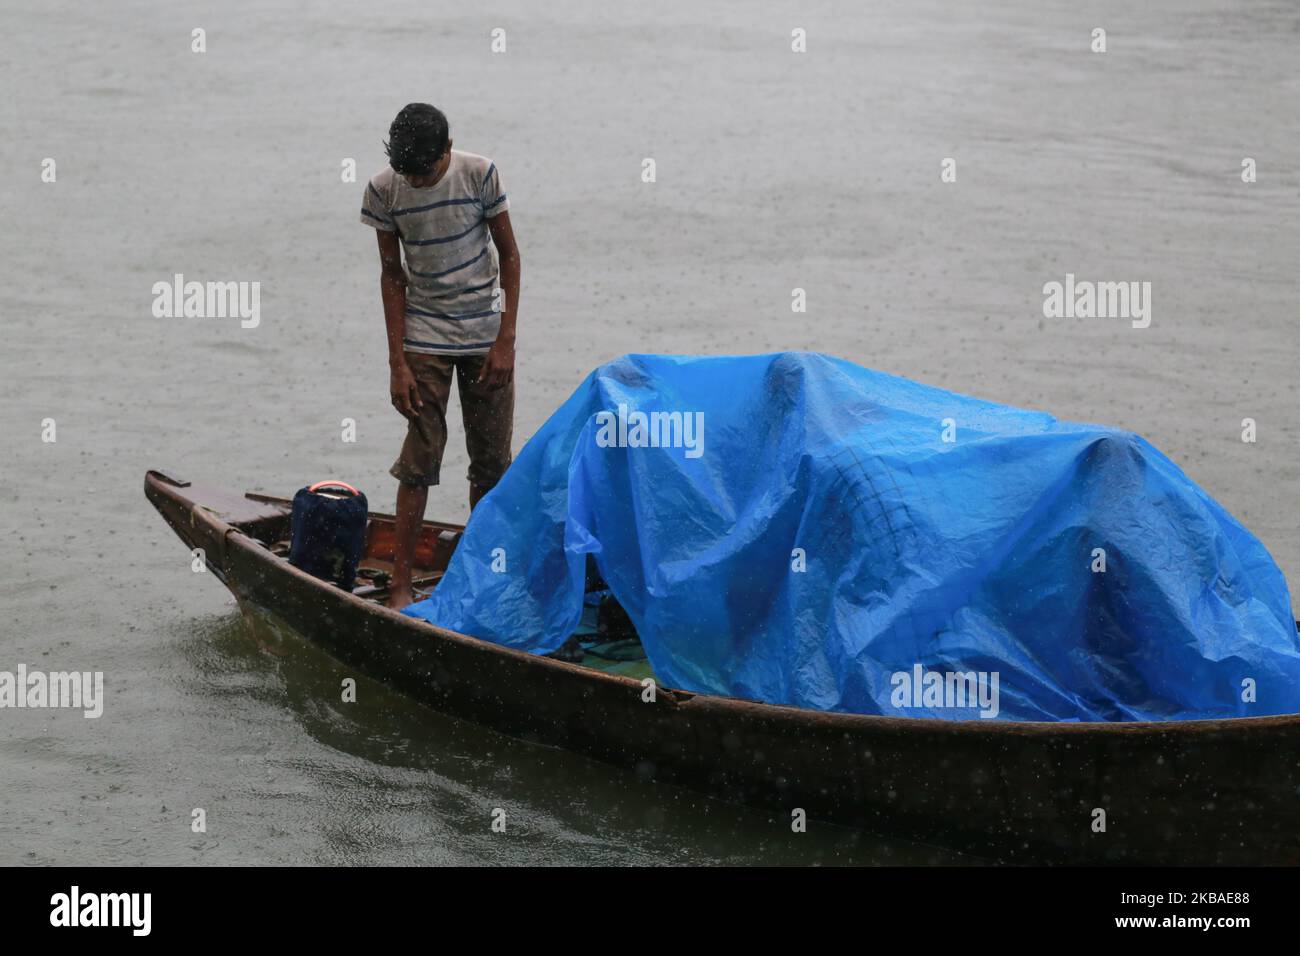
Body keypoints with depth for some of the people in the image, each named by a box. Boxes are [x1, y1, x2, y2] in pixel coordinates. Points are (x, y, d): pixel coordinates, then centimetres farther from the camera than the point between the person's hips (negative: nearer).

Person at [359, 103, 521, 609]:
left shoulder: (480, 175, -11)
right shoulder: (384, 191, -9)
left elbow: (508, 255, -2)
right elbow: (392, 273, -2)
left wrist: (506, 340, -8)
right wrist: (398, 362, -6)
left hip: (486, 333, 1)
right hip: (424, 337, -1)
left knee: (492, 459, 3)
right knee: (420, 457, -8)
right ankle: (400, 583, -4)